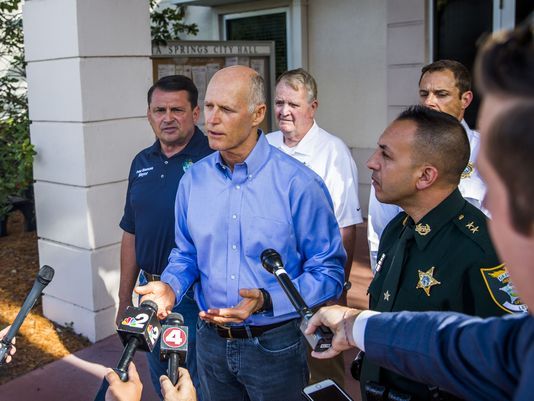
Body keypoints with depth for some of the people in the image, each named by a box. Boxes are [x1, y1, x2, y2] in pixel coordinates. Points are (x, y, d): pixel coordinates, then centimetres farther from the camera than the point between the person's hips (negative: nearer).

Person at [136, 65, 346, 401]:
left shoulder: (299, 184, -16)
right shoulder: (194, 179, -1)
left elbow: (328, 272, -13)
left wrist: (267, 301, -26)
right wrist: (170, 286, -8)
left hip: (274, 345, -4)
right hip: (211, 342, 4)